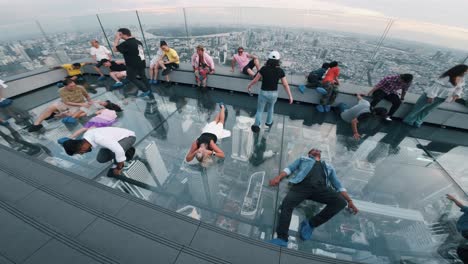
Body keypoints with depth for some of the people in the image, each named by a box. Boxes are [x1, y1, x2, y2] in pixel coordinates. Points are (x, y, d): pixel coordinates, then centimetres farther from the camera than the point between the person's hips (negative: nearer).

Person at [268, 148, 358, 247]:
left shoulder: (329, 167, 38)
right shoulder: (303, 159, 31)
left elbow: (338, 185, 32)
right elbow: (290, 168, 18)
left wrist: (349, 201, 18)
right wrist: (278, 177, 0)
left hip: (321, 188, 2)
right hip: (303, 184, -2)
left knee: (341, 202, -25)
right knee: (287, 203, -27)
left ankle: (311, 224, -15)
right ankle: (282, 239, -26)